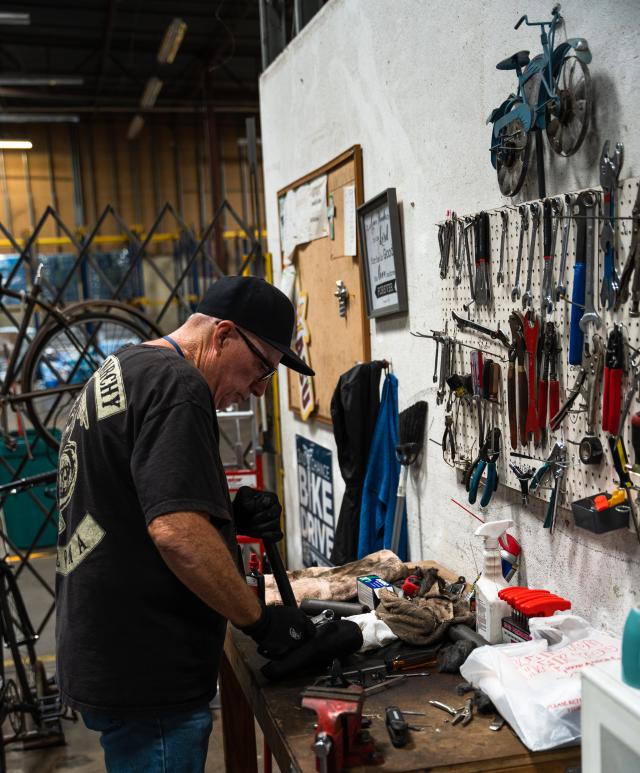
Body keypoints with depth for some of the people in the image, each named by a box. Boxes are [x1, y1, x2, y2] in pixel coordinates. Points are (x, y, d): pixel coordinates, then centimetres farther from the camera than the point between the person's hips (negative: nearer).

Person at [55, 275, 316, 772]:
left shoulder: (122, 371, 14)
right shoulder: (176, 384, -18)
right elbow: (175, 532, -28)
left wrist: (230, 519, 5)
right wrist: (262, 622, -16)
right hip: (146, 676, -10)